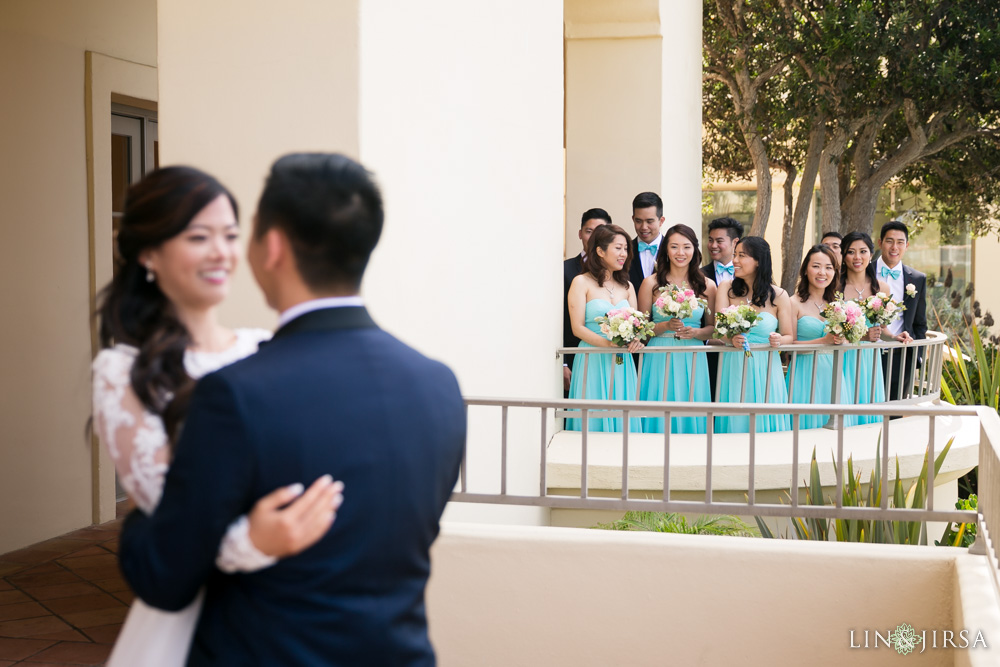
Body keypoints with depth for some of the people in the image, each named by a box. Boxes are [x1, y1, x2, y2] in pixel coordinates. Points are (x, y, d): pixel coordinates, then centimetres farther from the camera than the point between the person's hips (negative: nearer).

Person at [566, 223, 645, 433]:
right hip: (592, 362, -5)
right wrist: (608, 343, -20)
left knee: (623, 419, 3)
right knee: (594, 419, -3)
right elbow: (578, 328, -7)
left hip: (622, 364, 5)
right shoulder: (581, 283, -1)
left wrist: (636, 340, -11)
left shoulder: (626, 286, 15)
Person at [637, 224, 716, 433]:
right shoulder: (651, 283, 2)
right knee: (660, 416, -1)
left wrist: (695, 332, -10)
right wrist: (665, 326, -14)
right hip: (659, 359, -1)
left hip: (693, 362, 1)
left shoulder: (707, 286, 6)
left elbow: (714, 329, 10)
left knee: (691, 417, 2)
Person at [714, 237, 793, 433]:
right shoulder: (727, 289, 4)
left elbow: (789, 336, 6)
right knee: (735, 423, 2)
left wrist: (779, 340, -17)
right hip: (733, 367, 1)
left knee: (764, 421, 3)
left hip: (765, 370, 0)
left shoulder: (779, 296, 2)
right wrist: (731, 339, -28)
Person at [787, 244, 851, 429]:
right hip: (806, 373, -5)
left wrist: (839, 340, -6)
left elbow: (840, 339, 17)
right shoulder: (795, 303, -5)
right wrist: (824, 341, -17)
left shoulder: (835, 303, 11)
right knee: (807, 422, -4)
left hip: (831, 372, 5)